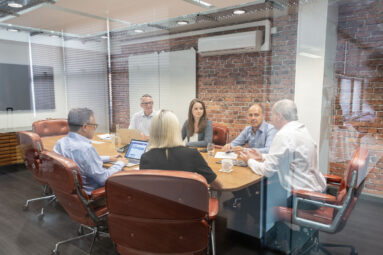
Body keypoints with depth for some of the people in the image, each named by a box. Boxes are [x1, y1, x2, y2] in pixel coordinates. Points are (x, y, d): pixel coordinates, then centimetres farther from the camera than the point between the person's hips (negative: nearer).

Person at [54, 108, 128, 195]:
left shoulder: (60, 142, -3)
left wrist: (109, 158, 15)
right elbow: (104, 179, -24)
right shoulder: (85, 148, -30)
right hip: (89, 194, -8)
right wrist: (120, 163, -8)